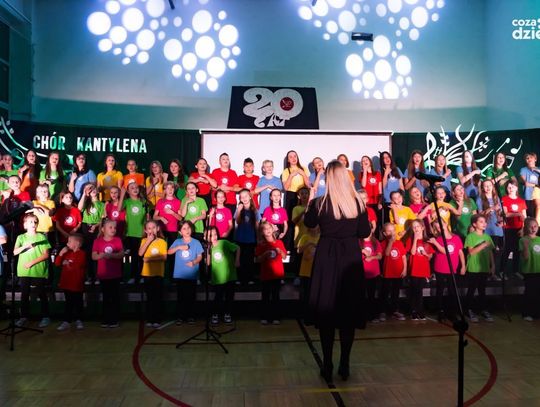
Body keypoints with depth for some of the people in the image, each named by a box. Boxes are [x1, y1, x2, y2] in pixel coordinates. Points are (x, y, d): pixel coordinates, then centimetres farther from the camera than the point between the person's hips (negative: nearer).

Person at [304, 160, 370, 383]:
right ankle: (344, 366, 19)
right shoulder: (358, 202, -4)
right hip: (351, 257, 2)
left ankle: (327, 366, 14)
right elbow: (364, 233, 2)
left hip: (327, 257, -1)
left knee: (326, 308, 8)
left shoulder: (319, 203, -8)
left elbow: (309, 223, 10)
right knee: (349, 309, 11)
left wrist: (310, 200, 21)